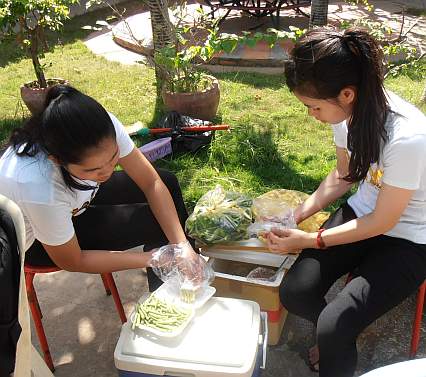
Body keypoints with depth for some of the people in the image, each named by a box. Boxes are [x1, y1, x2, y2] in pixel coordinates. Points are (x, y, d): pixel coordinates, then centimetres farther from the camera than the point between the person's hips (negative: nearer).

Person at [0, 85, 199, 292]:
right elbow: (72, 261, -25)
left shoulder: (105, 129, -31)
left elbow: (152, 183, -18)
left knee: (167, 182, -2)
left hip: (78, 199, 6)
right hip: (37, 242, -5)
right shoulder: (39, 188, -42)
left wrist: (182, 244, -28)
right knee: (155, 223, -16)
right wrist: (151, 259, -27)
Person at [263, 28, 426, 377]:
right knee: (294, 293, -11)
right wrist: (297, 215, -5)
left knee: (334, 327, -21)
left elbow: (382, 222, -19)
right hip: (363, 211, 6)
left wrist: (310, 241, -14)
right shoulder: (349, 110, -12)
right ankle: (336, 337, 21)